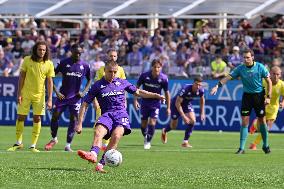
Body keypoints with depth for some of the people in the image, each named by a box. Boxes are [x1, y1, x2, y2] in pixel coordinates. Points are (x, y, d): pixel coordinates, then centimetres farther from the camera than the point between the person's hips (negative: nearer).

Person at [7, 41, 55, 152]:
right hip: (25, 94, 0)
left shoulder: (49, 64, -4)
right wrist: (19, 94, -4)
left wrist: (50, 99, -6)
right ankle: (18, 143, 18)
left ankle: (33, 145, 6)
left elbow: (50, 82, -1)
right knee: (21, 118, 2)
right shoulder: (27, 60, -5)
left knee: (37, 119, -3)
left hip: (39, 95, 0)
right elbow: (21, 77, 0)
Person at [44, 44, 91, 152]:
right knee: (55, 116, -5)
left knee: (73, 119, -5)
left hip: (75, 97, 1)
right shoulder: (64, 63, -4)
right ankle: (54, 139, 18)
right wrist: (56, 91, -9)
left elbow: (89, 80, 16)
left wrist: (84, 92, 0)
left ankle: (68, 145, 2)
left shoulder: (84, 66, 2)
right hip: (62, 95, -1)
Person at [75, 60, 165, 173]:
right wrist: (79, 124, 3)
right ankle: (93, 154, -60)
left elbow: (137, 92, 28)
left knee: (116, 135, -31)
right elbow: (85, 104, 9)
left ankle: (101, 163, -37)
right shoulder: (97, 86, 8)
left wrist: (156, 95, 23)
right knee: (98, 132, -34)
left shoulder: (122, 83, 15)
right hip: (107, 114, 0)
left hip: (121, 113, 0)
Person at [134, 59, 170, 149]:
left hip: (156, 103, -1)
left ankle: (148, 142, 3)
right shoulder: (144, 75, -15)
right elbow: (137, 87, -1)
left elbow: (167, 93, -4)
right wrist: (135, 100, -6)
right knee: (143, 123, 7)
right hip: (145, 102, 1)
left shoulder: (164, 78, -14)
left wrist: (168, 108, -2)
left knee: (152, 122, -13)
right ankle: (145, 137, 36)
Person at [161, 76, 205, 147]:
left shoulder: (201, 90, -22)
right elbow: (177, 103, -34)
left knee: (192, 120, -20)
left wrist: (202, 113, 2)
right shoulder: (185, 89, -39)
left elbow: (202, 100, 4)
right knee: (173, 126, 8)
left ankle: (185, 142, -8)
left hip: (187, 104, 4)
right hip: (176, 104, -4)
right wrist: (183, 116, -37)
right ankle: (164, 131, 47)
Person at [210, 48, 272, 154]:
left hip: (259, 95, -1)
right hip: (247, 96, 1)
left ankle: (265, 146, 22)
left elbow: (269, 81, -2)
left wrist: (268, 97, -8)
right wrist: (218, 86, -23)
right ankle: (241, 148, -4)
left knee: (262, 121, 5)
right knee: (244, 122, -5)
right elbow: (228, 77, -9)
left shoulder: (260, 67, -8)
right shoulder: (240, 68, -5)